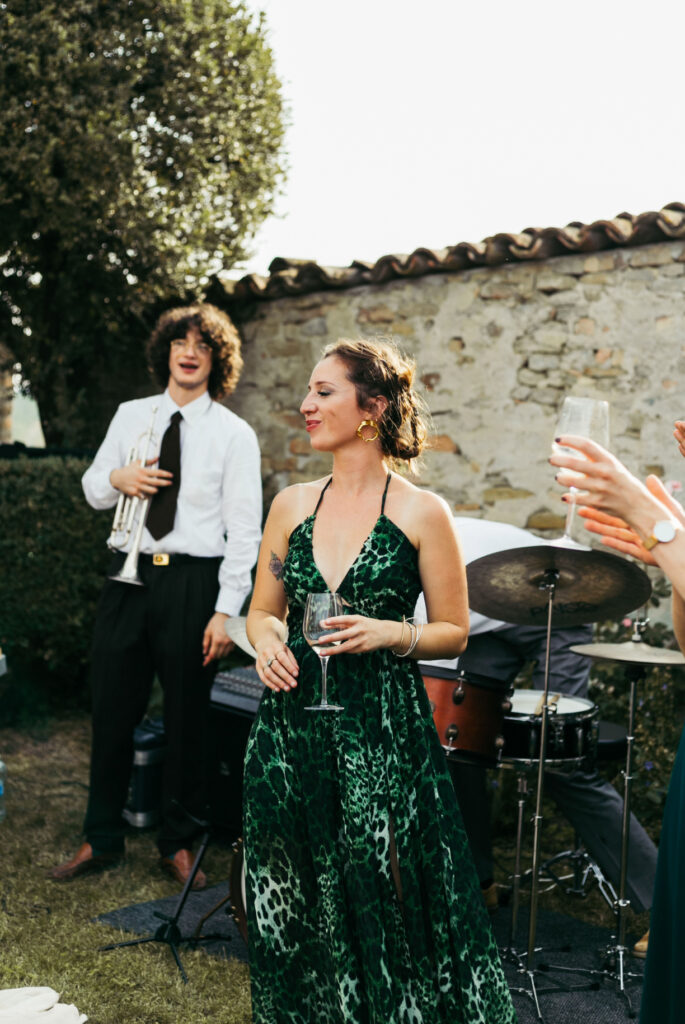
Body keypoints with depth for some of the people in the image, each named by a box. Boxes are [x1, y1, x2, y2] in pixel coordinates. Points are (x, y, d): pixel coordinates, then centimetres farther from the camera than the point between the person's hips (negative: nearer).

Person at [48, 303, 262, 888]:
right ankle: (101, 840, 27)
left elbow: (245, 531, -5)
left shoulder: (235, 434, -2)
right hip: (129, 574, 3)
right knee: (112, 710, 9)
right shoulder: (130, 416, 10)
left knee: (187, 718, 7)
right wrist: (116, 479, -7)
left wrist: (226, 611, -12)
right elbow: (92, 489, 18)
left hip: (193, 582, -3)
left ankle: (180, 844, 26)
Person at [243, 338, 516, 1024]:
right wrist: (267, 640, -6)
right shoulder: (292, 504, 6)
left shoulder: (421, 513, -5)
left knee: (384, 902, 5)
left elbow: (453, 632, 0)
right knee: (294, 909, 14)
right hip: (291, 729, 4)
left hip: (381, 733, -4)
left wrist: (389, 634, -17)